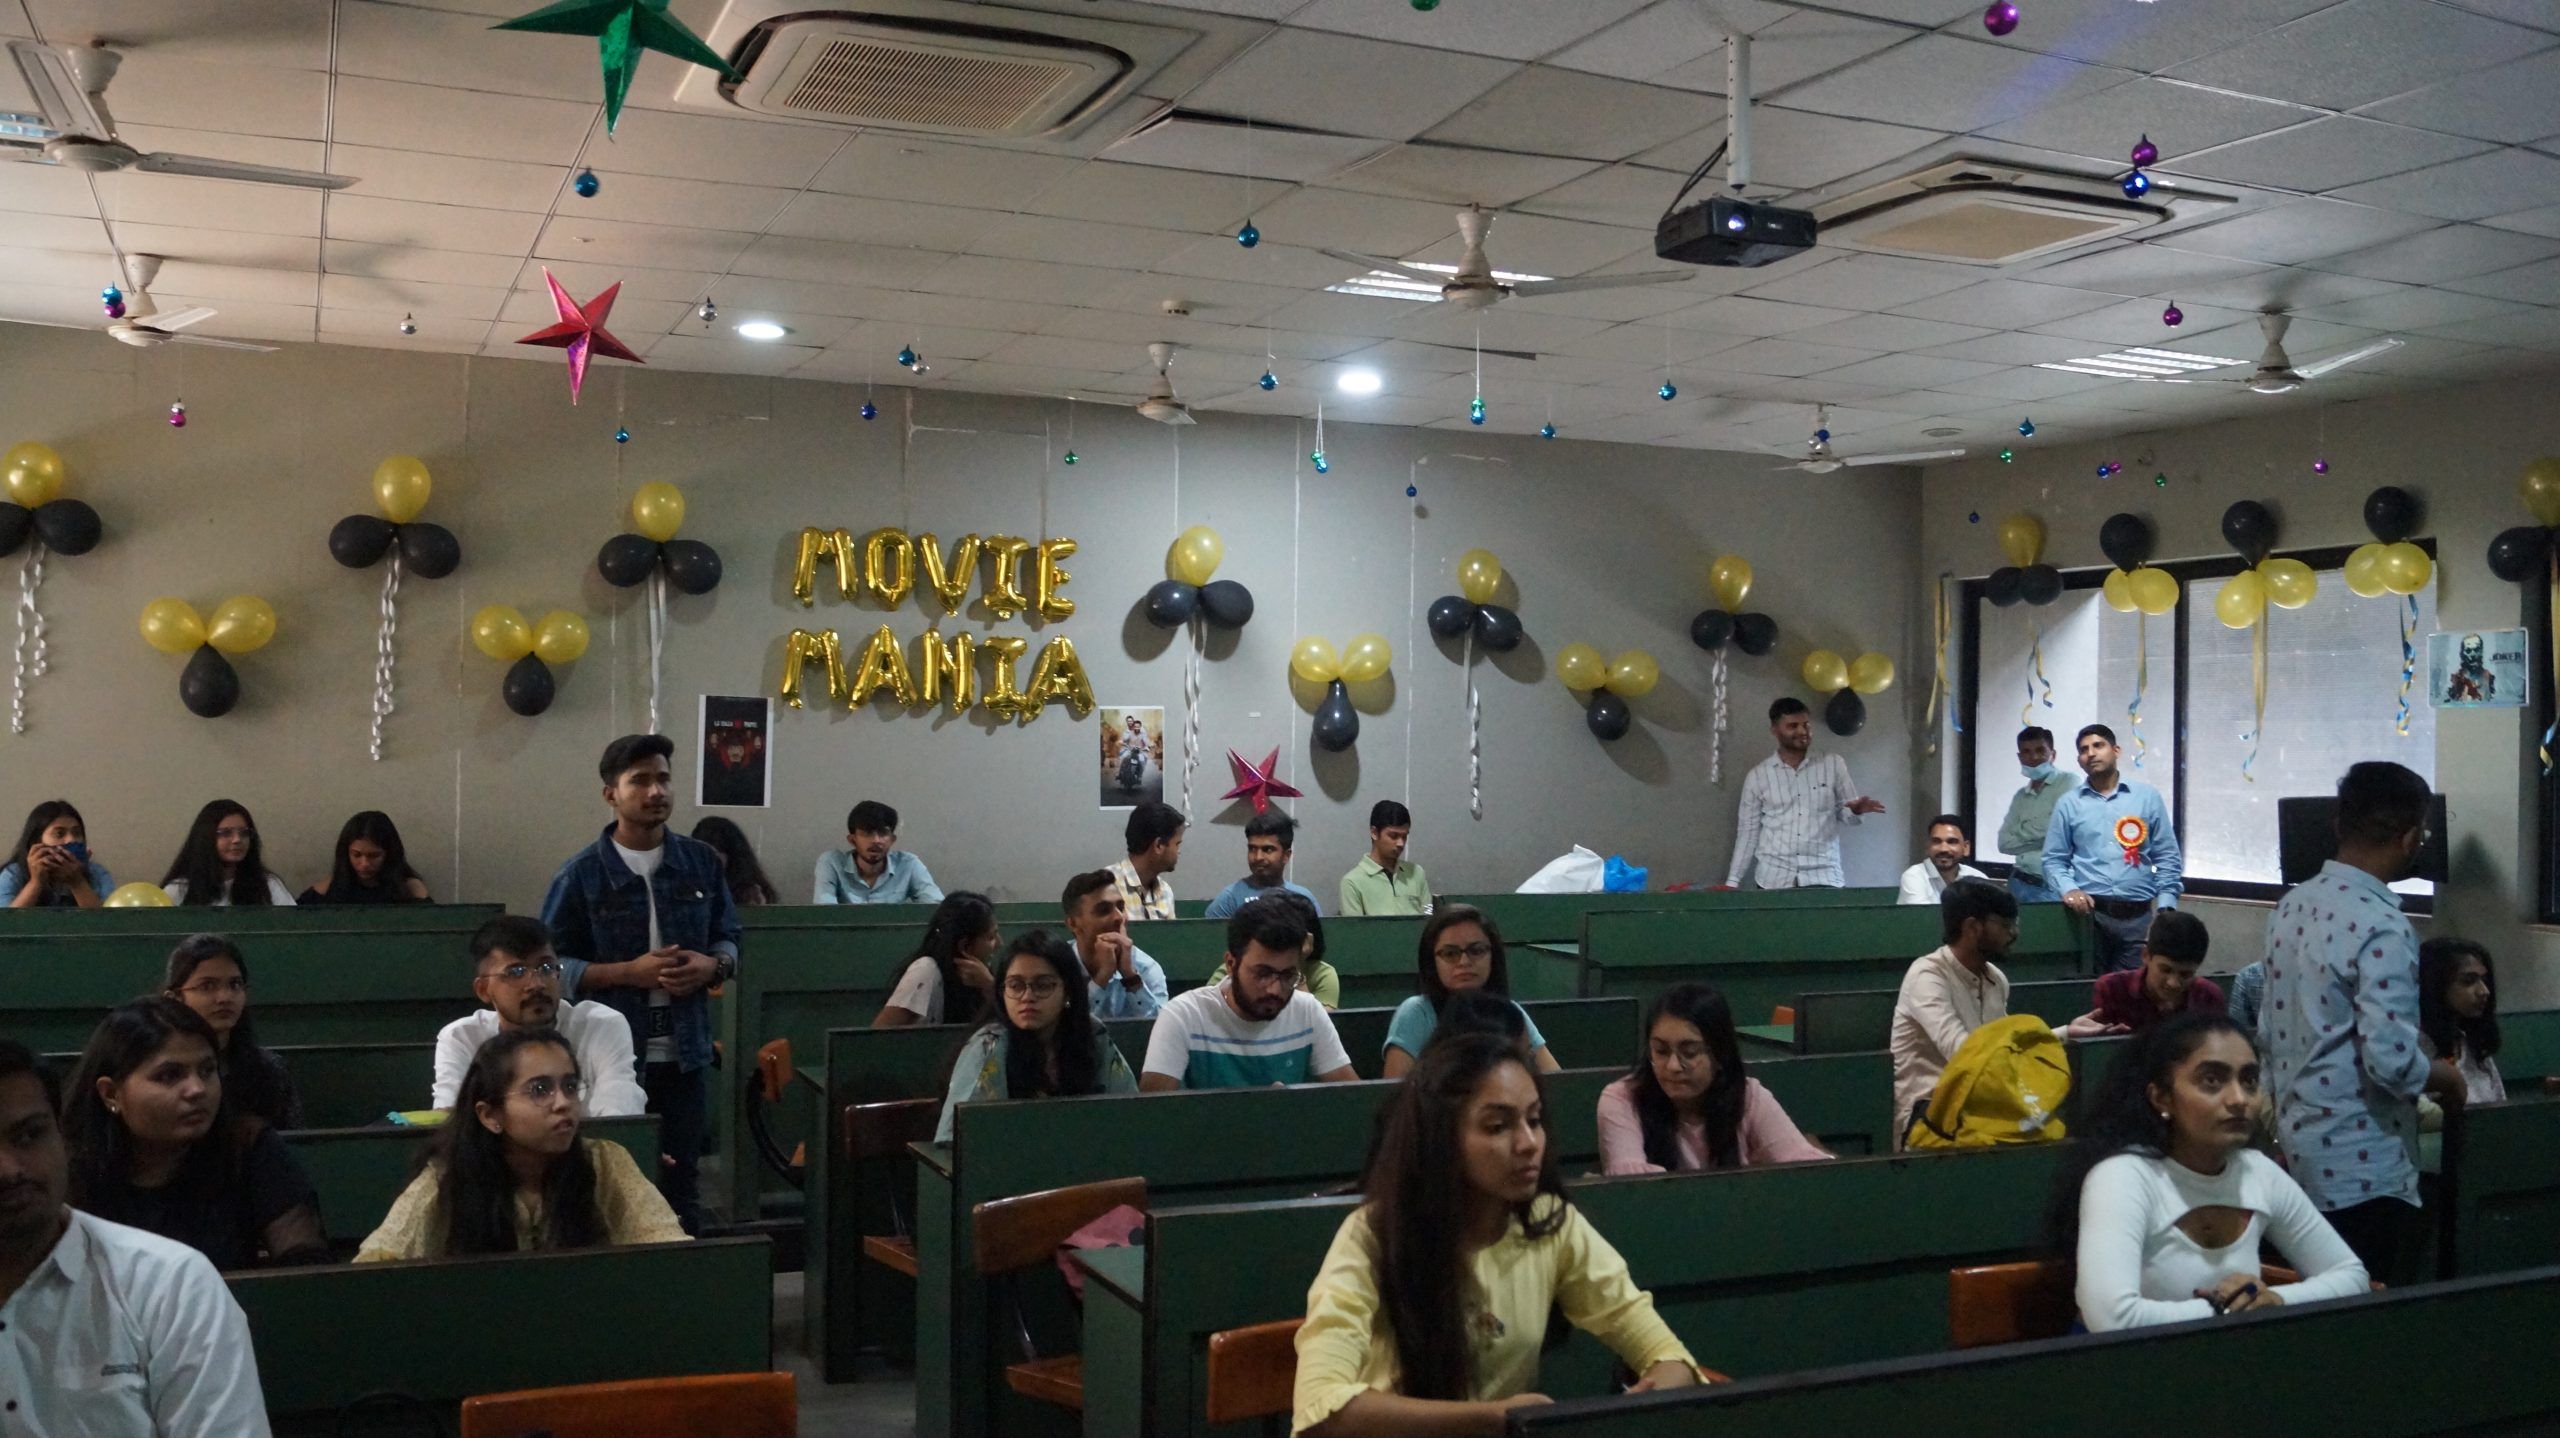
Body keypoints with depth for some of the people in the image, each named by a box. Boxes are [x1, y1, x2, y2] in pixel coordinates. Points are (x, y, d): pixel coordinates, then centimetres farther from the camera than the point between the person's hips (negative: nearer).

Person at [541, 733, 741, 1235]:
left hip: (685, 1052, 3)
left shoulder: (701, 862, 5)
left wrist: (711, 965, -9)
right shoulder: (581, 875, -5)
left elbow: (729, 938, 13)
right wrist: (629, 972, -16)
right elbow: (552, 964, -5)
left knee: (681, 1182, 13)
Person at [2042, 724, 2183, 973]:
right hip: (2088, 913, 0)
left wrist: (2165, 910, 0)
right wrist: (2068, 889, -12)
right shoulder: (2068, 803, 9)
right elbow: (2054, 859, 8)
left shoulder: (2148, 797, 8)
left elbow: (2168, 858, 8)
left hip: (2137, 916, 0)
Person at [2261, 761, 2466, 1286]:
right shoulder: (2380, 926, -20)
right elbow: (2391, 1060, -24)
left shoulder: (2291, 905, 6)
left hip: (2298, 1146, 8)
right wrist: (2449, 1080, -5)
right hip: (2362, 1168, -8)